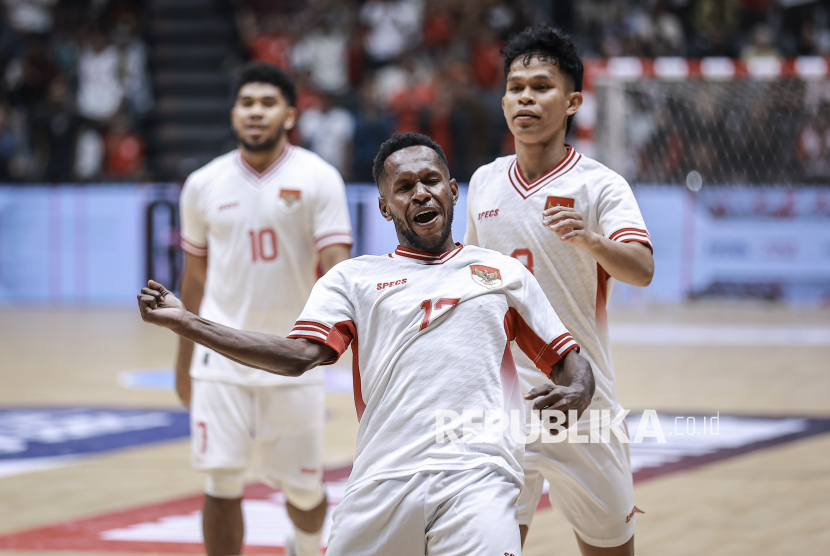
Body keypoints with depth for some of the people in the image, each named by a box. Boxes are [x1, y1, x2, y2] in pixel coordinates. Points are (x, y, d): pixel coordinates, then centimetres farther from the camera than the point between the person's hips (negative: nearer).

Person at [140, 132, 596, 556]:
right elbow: (302, 354, 2)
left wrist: (574, 393, -4)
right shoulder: (354, 278, 17)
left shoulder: (504, 273, 19)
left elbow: (569, 363, 21)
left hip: (477, 478, -2)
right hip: (381, 480, 2)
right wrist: (184, 323, -7)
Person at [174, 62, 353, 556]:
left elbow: (335, 267, -13)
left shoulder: (318, 179, -6)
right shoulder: (204, 185, 4)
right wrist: (184, 361, 17)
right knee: (223, 486, -8)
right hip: (223, 359, 1)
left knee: (304, 491, 10)